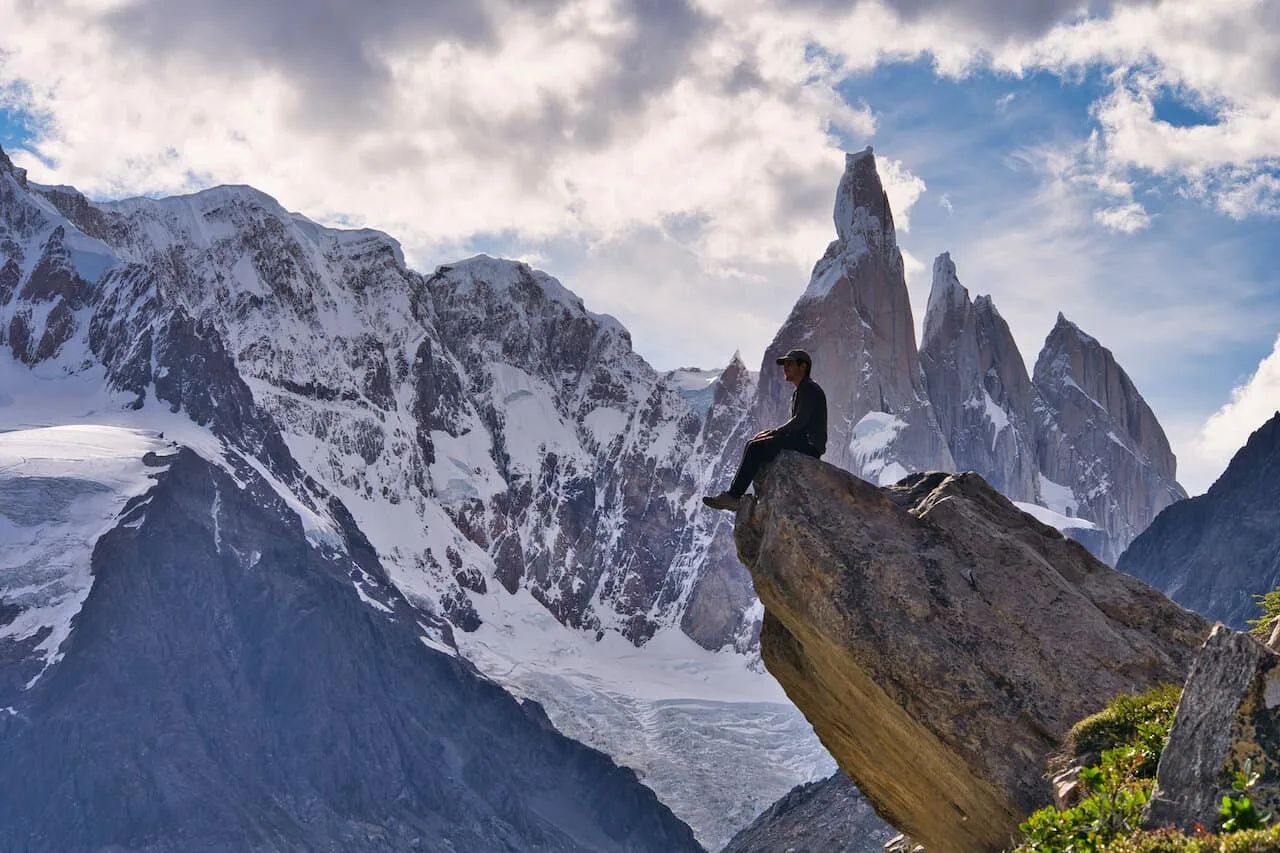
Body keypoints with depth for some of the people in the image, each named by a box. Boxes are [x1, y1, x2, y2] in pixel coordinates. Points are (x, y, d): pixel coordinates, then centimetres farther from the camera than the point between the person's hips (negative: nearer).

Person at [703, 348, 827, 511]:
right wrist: (771, 432, 6)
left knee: (756, 448, -21)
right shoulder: (798, 392, 25)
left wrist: (772, 433, -13)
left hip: (809, 445, -10)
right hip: (800, 442, 10)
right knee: (754, 446, 5)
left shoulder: (810, 389, -7)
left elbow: (800, 421, -18)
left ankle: (733, 496, -23)